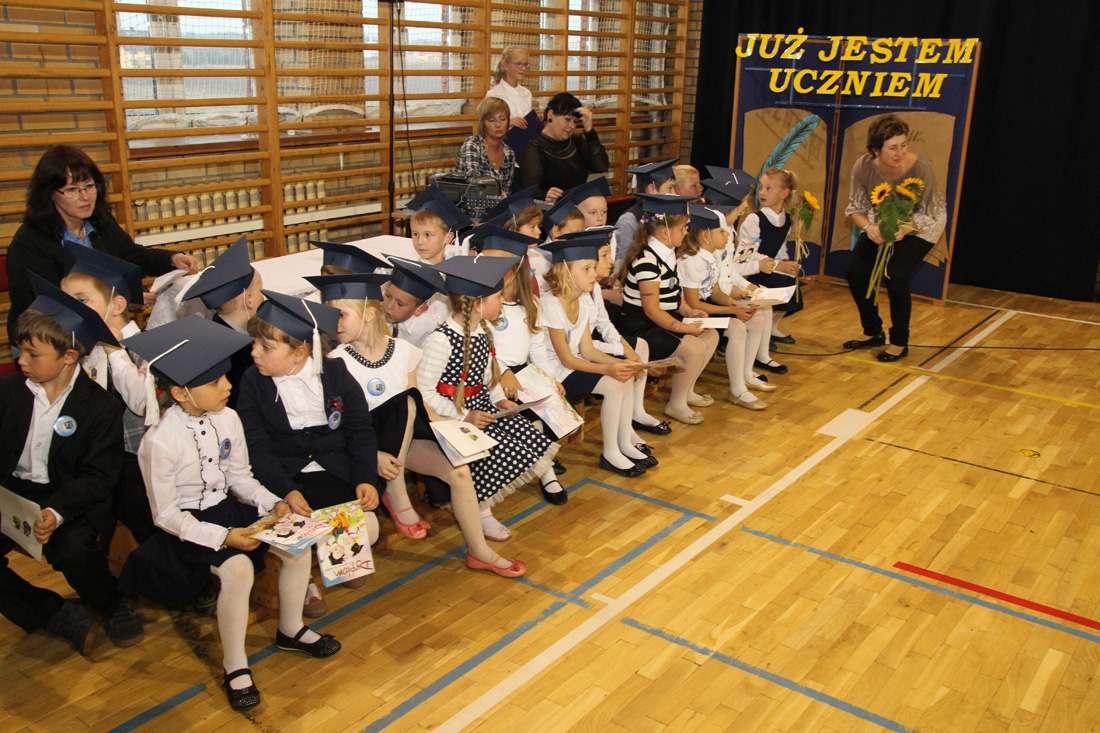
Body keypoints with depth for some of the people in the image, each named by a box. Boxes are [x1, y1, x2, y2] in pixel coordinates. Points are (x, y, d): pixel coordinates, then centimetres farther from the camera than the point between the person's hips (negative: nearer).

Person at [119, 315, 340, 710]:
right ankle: (234, 666, -9)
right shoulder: (160, 441, -22)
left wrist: (274, 503, -9)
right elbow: (166, 514, -17)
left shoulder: (228, 419, -5)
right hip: (187, 526, -6)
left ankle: (290, 629, 14)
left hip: (228, 508, 6)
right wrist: (223, 537, -26)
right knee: (239, 569, -31)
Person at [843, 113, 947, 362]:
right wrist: (869, 227, -32)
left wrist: (905, 229, -42)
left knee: (896, 276, -21)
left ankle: (900, 343, -1)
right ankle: (873, 332, 15)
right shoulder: (864, 167, -23)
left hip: (920, 226, -4)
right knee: (855, 271, -7)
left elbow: (927, 214, -21)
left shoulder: (921, 168, -31)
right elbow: (856, 207, -11)